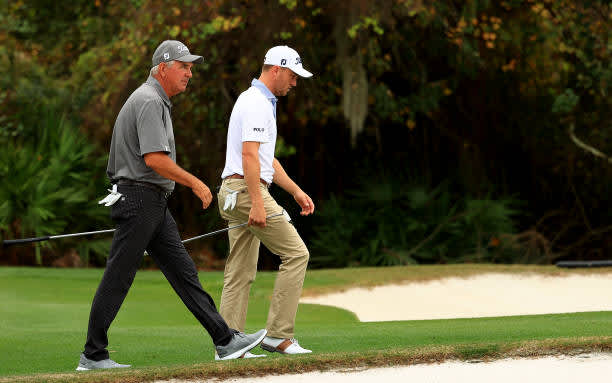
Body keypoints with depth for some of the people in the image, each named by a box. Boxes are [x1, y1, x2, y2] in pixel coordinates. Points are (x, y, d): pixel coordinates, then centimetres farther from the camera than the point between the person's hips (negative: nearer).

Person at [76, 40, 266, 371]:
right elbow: (154, 159, -24)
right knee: (117, 279, -5)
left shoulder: (157, 102, 19)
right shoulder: (149, 102, -14)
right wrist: (196, 184, -16)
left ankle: (225, 342, 5)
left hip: (155, 206, 11)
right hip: (138, 200, -11)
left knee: (183, 271, 6)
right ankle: (92, 356, 1)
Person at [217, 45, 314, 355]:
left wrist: (296, 192, 25)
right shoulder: (257, 103, -11)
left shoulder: (257, 101, 23)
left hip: (233, 191, 11)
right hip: (247, 189, -11)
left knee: (241, 272, 8)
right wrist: (257, 204, -26)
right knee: (295, 253, -8)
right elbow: (249, 155, -21)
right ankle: (278, 334, -9)